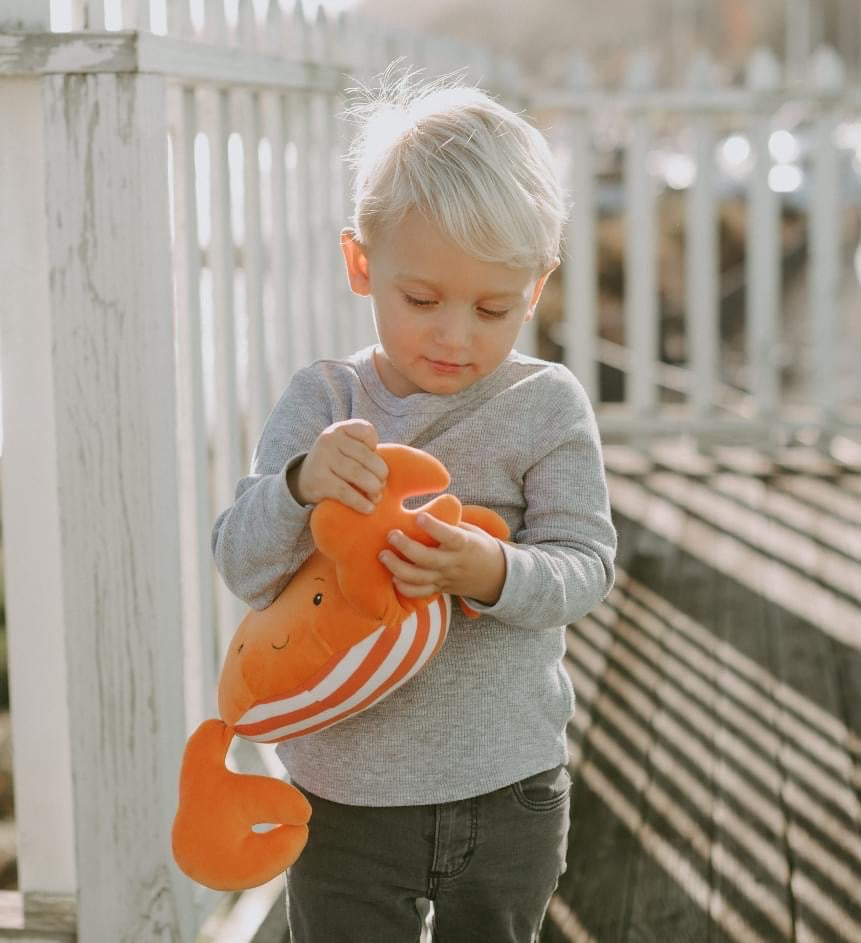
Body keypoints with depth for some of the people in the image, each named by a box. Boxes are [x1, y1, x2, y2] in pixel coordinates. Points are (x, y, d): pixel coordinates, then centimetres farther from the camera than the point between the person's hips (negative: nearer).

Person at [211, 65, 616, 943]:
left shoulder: (547, 405, -7)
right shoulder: (321, 401, -5)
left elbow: (584, 563, -9)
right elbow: (242, 566, -10)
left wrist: (495, 572, -31)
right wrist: (300, 486, -31)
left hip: (508, 793, 0)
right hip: (345, 795, 0)